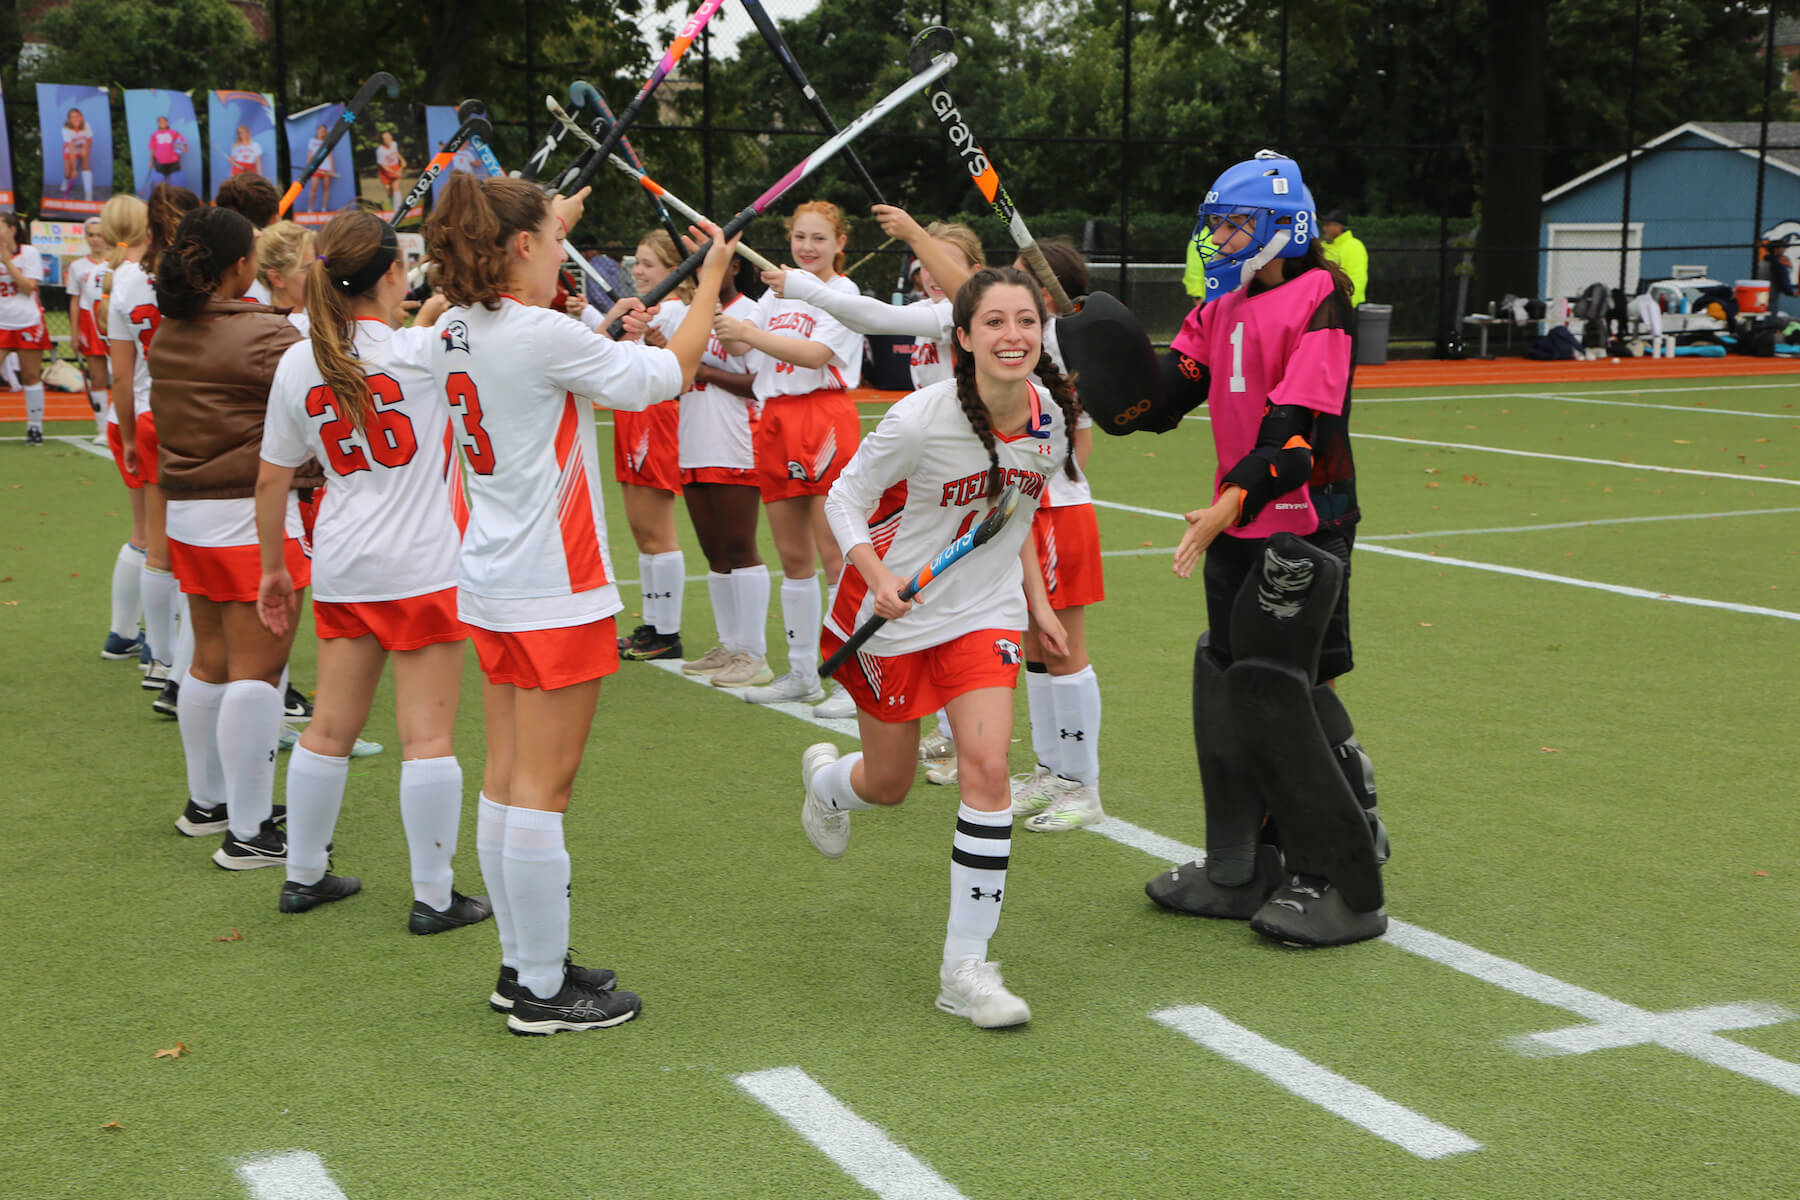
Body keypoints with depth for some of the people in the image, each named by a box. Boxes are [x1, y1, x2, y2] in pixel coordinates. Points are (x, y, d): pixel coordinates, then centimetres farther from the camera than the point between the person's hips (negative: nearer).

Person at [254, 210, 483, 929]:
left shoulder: (297, 364, 2)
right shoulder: (421, 350, -13)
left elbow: (272, 478, 7)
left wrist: (272, 568, 16)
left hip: (340, 568, 5)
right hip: (422, 568, -5)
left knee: (330, 727, 15)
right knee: (428, 735, 0)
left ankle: (303, 876, 25)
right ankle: (434, 897, 5)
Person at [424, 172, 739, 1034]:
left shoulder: (456, 332, 7)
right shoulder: (539, 333, -18)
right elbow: (670, 373, -9)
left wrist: (602, 334, 26)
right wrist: (710, 283, 3)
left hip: (490, 581, 9)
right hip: (553, 587, -9)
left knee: (507, 778, 13)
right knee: (543, 784, -3)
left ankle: (522, 964, 22)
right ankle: (542, 992, 4)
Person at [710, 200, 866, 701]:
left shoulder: (843, 292, -3)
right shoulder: (779, 290, 17)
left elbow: (816, 354, -17)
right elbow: (738, 347, 6)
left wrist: (749, 333, -25)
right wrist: (727, 327, -15)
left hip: (825, 420, -6)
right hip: (775, 421, 6)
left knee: (835, 553, -10)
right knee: (793, 556, 9)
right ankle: (801, 674, 17)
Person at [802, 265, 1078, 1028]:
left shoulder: (1052, 415, -7)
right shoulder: (920, 420, -24)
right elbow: (844, 497, -12)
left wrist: (1037, 601, 10)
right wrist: (879, 577, -27)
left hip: (985, 610, 3)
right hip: (895, 615, -3)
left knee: (987, 765, -14)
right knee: (889, 784, 11)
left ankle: (966, 967, -4)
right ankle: (826, 779, 52)